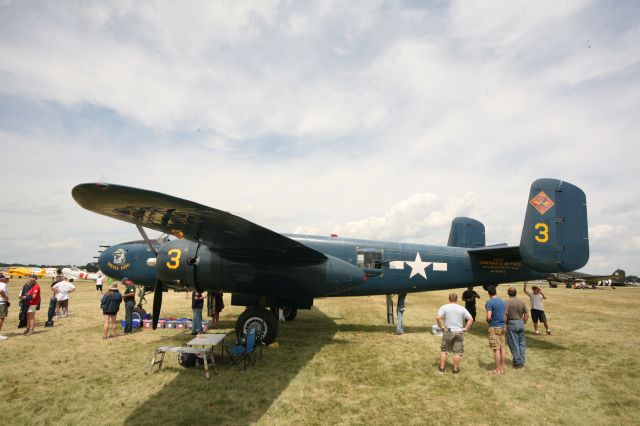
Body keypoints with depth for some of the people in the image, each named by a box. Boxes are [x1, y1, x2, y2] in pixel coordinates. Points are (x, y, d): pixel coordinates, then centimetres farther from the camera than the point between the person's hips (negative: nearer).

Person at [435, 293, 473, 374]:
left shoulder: (444, 307, -5)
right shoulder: (462, 308, 1)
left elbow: (438, 318, -18)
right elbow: (471, 319, -4)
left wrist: (442, 327, -7)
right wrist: (466, 328, 1)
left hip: (448, 332, -1)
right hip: (459, 332, 1)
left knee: (443, 350, 12)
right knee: (457, 352, 10)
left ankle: (442, 368, 17)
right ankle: (456, 369, 17)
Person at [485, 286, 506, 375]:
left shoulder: (490, 302, -15)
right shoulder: (503, 301, 8)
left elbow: (488, 317, -20)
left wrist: (488, 321, 0)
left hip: (494, 327, -7)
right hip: (502, 327, 7)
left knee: (496, 349, -2)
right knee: (502, 348, 12)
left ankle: (497, 369, 5)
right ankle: (502, 368, 19)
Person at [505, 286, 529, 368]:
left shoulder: (507, 302, -12)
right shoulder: (521, 302, 4)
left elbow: (505, 315, -18)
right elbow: (526, 314, 6)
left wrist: (505, 324, -4)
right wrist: (523, 322, 17)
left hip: (512, 324, -5)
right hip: (520, 323, 6)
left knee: (514, 344, 4)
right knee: (522, 343, 15)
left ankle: (518, 363, 11)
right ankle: (522, 362, 23)